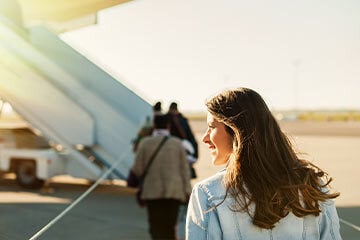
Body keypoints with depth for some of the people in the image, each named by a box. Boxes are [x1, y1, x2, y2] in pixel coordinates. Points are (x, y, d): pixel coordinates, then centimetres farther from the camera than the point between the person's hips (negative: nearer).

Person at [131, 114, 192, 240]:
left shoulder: (145, 142, -1)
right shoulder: (177, 143, 3)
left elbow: (137, 169, -2)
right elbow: (184, 169, 0)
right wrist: (187, 191, 2)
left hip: (153, 191, -1)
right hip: (174, 191, 2)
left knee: (156, 228, 2)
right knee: (169, 227, 12)